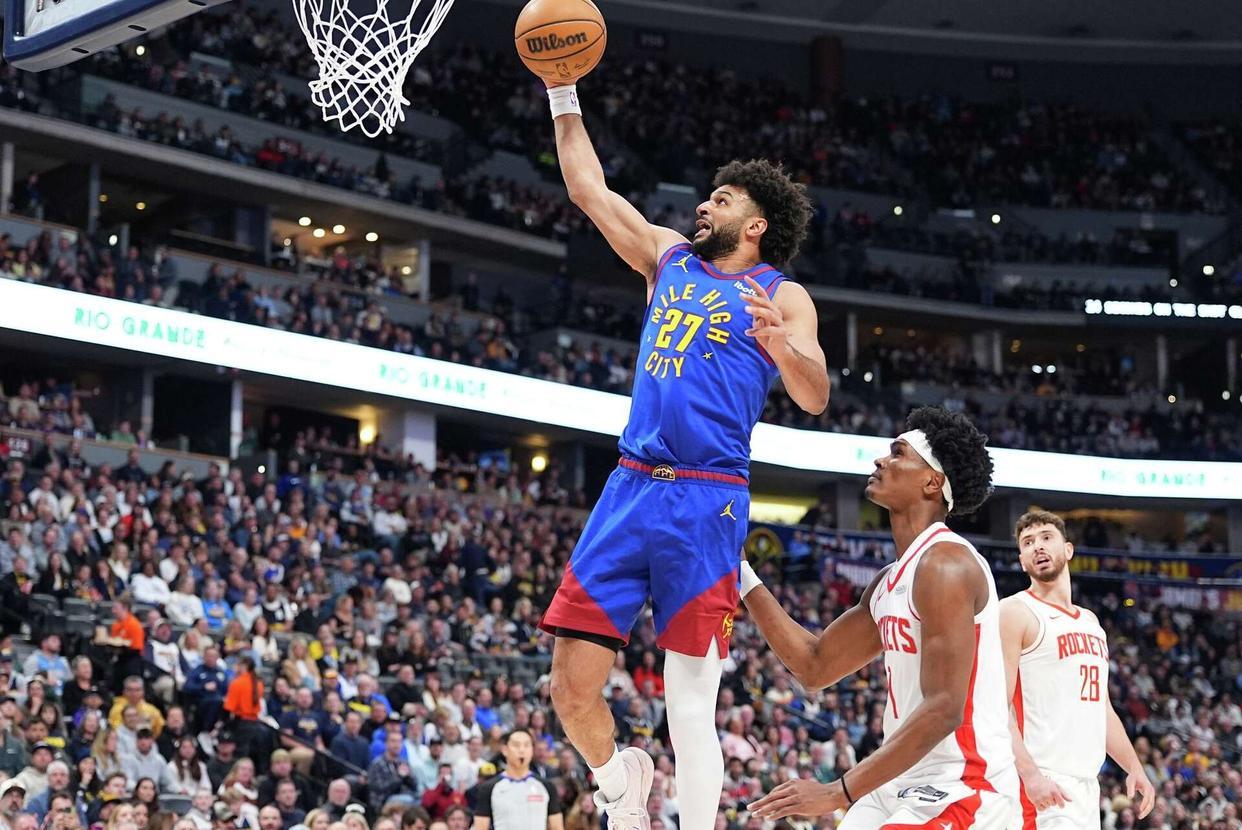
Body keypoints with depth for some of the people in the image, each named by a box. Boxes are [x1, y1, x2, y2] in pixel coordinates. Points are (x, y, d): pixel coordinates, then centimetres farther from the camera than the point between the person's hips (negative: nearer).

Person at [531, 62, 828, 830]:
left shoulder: (781, 296, 2)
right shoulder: (669, 259, 18)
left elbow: (816, 399, -10)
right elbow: (590, 189, 23)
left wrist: (777, 340, -29)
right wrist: (564, 93, 20)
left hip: (706, 504, -5)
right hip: (632, 488, 5)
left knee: (691, 702, -6)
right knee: (573, 685, 1)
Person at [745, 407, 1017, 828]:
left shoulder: (945, 565, -16)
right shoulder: (889, 583, 14)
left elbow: (943, 710, -24)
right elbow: (815, 666, 21)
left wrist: (839, 792, -25)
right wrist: (741, 574, 16)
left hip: (961, 788, -10)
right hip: (904, 783, 10)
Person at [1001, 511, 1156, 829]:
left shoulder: (1090, 621, 21)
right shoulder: (1015, 612, -5)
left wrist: (1134, 767, 17)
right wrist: (1030, 774, -24)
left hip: (1088, 782, 8)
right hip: (1045, 784, -8)